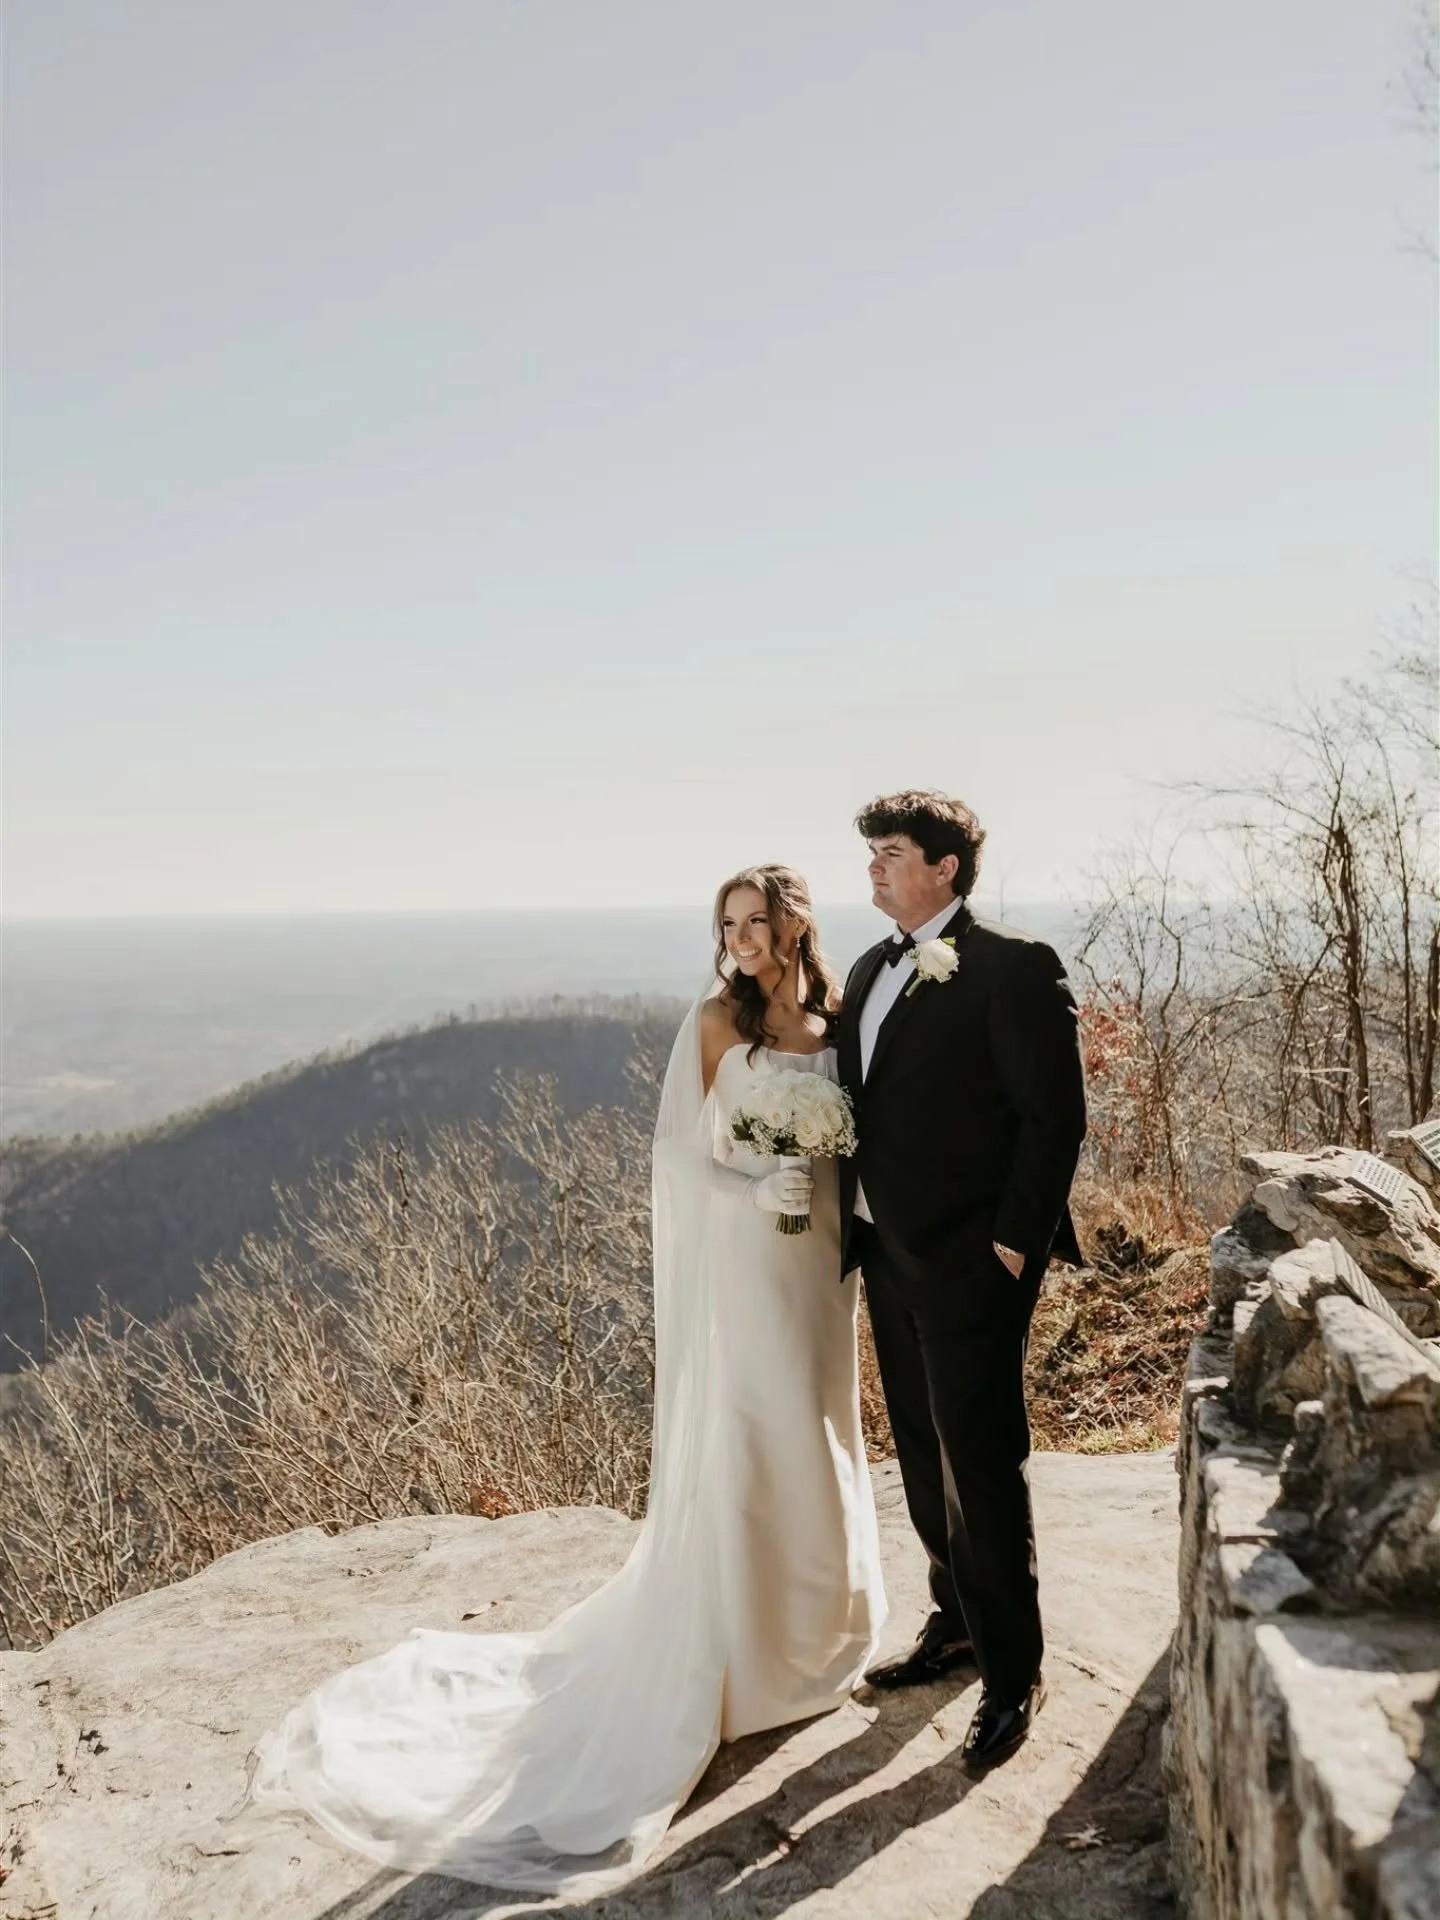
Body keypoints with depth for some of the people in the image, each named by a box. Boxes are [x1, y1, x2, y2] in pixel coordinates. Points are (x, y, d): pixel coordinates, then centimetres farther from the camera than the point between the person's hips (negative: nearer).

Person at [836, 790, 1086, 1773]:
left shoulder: (1015, 967, -12)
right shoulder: (871, 972, 12)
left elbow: (1055, 1116, -15)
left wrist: (1015, 1242, -16)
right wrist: (856, 1227, 7)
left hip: (970, 1261, -8)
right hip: (887, 1254, 8)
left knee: (981, 1467, 0)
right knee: (926, 1458, 19)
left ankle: (1013, 1674, 17)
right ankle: (957, 1625, 36)